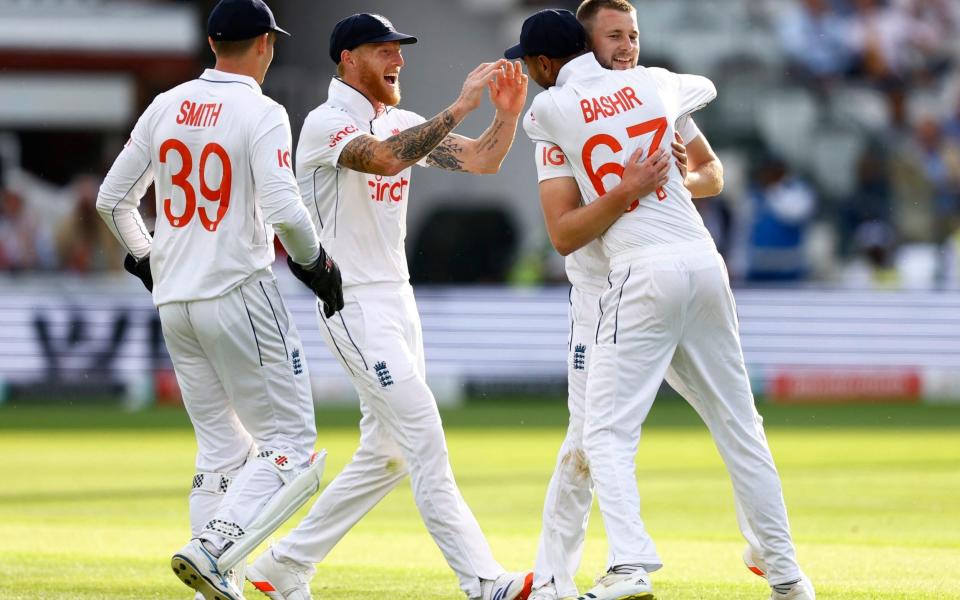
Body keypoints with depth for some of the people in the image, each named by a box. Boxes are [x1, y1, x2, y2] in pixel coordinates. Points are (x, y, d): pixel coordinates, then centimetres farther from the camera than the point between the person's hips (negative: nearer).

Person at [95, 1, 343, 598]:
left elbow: (112, 199, 12)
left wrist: (144, 258, 28)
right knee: (289, 439, -1)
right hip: (240, 295, -7)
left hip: (174, 302, 7)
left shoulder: (165, 107, 8)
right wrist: (316, 262, -4)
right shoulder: (261, 113, -11)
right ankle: (212, 548, -19)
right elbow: (284, 209, -21)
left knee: (221, 448, 14)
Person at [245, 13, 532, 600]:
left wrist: (508, 113, -14)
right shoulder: (327, 123, -12)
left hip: (398, 299, 9)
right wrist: (460, 107, -33)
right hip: (353, 303, -9)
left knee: (387, 454, 11)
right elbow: (384, 159, -32)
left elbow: (482, 159, 5)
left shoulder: (402, 124, 12)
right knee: (424, 438, -14)